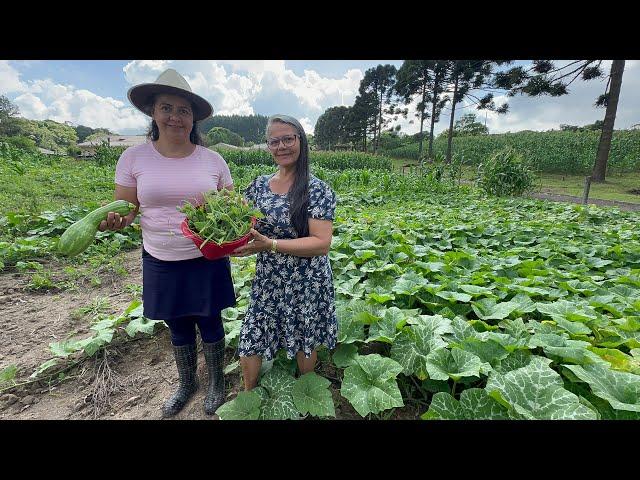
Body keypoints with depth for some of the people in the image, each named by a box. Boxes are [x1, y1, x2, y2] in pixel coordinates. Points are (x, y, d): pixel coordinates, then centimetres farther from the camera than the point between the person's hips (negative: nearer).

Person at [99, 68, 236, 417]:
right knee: (178, 328, 19)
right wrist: (113, 219, -22)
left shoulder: (213, 160, -3)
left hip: (207, 260, -1)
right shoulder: (133, 157, -3)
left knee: (210, 324, 14)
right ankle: (186, 384, 46)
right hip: (161, 263, 1)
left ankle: (216, 382, 41)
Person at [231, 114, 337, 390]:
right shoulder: (259, 185, 3)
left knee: (304, 344, 17)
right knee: (249, 343, 11)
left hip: (306, 284, -4)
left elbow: (322, 243, -21)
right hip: (267, 282, 4)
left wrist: (270, 244, -29)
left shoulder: (317, 190, -13)